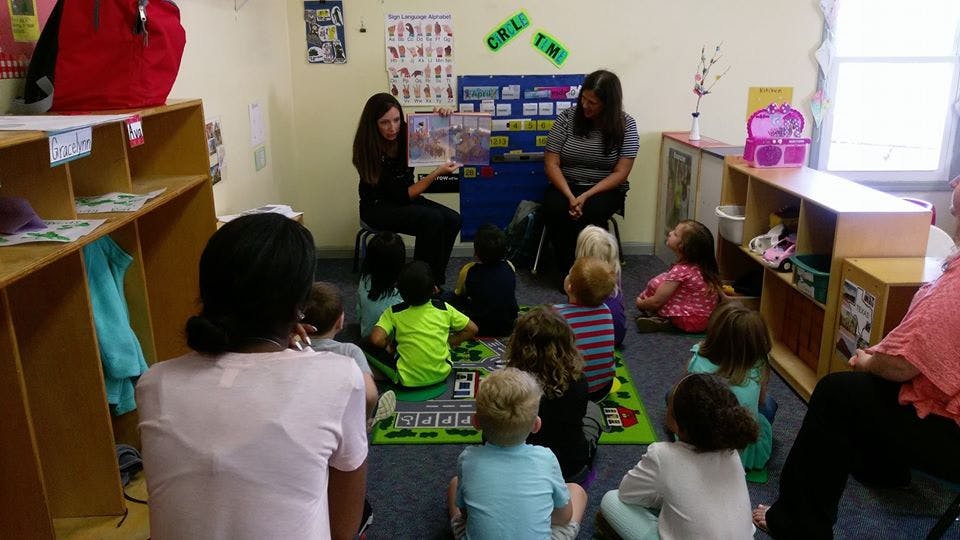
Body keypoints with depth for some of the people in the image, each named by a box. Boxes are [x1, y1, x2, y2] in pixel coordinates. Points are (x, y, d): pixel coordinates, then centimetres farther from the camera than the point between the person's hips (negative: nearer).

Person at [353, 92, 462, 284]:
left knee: (453, 220, -18)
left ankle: (435, 281, -7)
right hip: (378, 206, -6)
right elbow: (402, 195, -23)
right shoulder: (370, 152, -23)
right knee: (432, 219, -31)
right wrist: (437, 173, -27)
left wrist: (441, 118, -16)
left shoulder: (405, 134, -9)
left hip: (406, 197, 6)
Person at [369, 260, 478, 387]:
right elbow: (472, 329, 1)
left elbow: (376, 340, -21)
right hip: (441, 375, 2)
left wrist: (387, 345, 0)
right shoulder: (444, 308, -5)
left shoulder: (394, 313, -10)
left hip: (407, 380, -2)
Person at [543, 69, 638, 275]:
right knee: (556, 210, -31)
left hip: (606, 189, -1)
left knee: (590, 212, -34)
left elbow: (620, 172, -11)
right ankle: (567, 271, -14)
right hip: (565, 185, 1)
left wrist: (586, 196, -23)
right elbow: (551, 163, -6)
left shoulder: (626, 125, -7)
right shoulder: (566, 118, -4)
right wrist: (570, 196, -22)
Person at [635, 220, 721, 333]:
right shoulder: (704, 264, 1)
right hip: (708, 317, 9)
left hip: (691, 322, -9)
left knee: (656, 283, -11)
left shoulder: (681, 270, -22)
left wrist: (640, 303, 4)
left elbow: (656, 302, -18)